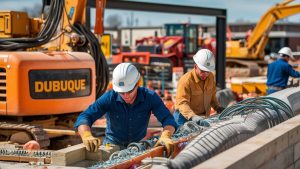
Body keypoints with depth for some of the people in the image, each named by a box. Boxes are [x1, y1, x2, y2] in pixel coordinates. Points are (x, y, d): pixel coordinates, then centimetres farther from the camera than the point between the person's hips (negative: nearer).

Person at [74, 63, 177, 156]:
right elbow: (84, 117, -20)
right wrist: (87, 136, -42)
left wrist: (165, 136, -40)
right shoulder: (109, 98, -15)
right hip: (113, 145, -2)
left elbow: (167, 119, -17)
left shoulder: (150, 97, -11)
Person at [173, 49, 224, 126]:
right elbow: (182, 103, -31)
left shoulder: (211, 77, 1)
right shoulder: (185, 80, -22)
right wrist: (193, 117, -47)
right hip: (185, 117, -6)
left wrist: (217, 107, 0)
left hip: (203, 118, 6)